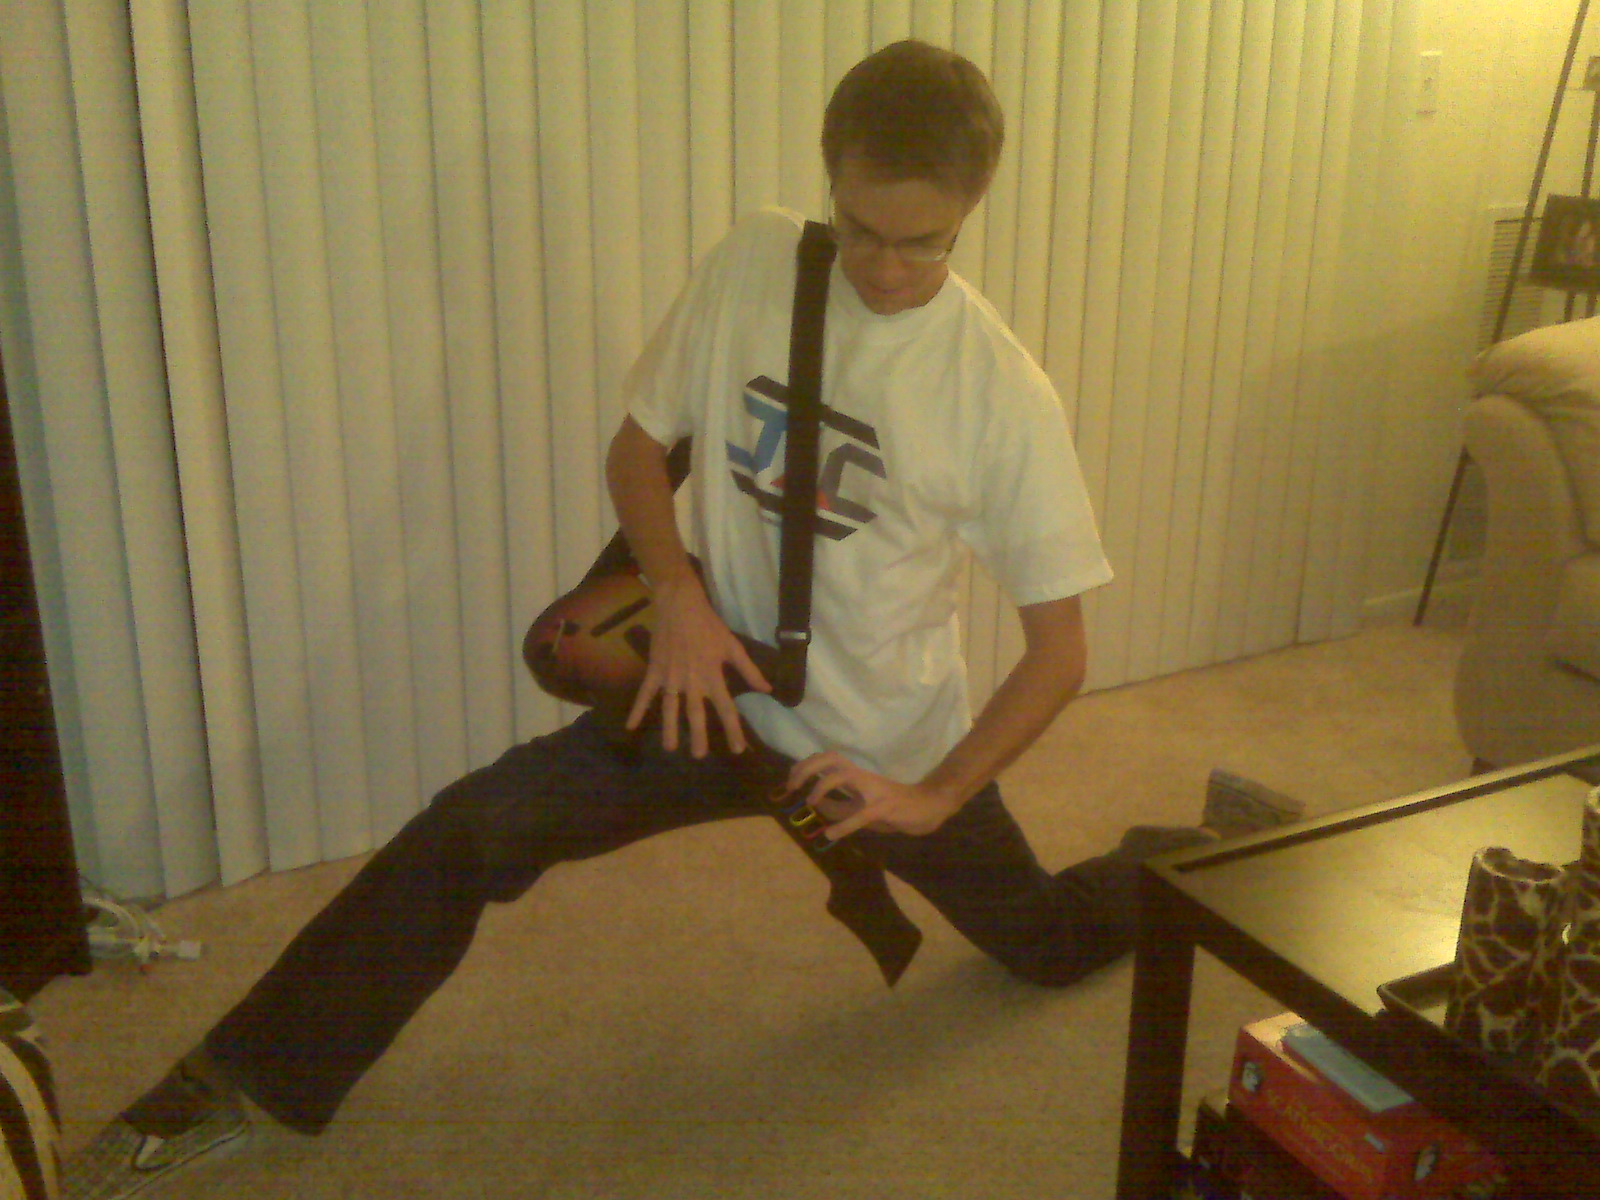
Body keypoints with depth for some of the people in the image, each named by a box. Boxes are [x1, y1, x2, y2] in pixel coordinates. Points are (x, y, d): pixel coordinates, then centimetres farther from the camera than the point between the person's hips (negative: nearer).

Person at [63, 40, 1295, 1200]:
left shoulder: (1005, 393, -19)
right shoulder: (750, 265, -11)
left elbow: (1060, 649, -13)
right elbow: (636, 448, 0)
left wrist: (932, 800, -17)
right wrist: (681, 598, -16)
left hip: (891, 740, -1)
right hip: (727, 687, 1)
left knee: (1049, 942, 19)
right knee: (466, 835, -17)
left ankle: (1201, 860, 51)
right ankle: (239, 1080, -1)